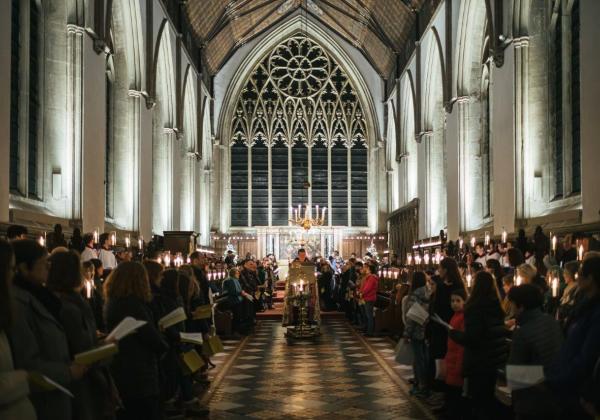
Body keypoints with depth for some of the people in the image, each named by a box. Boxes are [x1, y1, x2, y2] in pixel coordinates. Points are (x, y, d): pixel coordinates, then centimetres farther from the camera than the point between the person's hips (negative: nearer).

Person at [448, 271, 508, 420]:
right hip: (495, 359, 8)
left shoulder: (476, 306, -19)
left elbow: (471, 337, -23)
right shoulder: (497, 305, 6)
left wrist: (453, 333, -6)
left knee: (479, 402, 2)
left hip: (479, 362, -8)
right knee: (489, 400, 18)